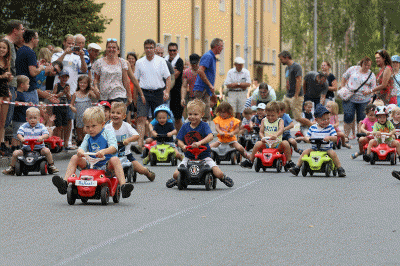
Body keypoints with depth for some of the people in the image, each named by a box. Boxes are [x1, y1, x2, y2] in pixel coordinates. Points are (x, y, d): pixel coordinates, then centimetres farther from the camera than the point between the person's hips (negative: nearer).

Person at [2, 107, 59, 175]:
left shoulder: (41, 126, 2)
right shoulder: (24, 126, 5)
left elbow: (46, 134, -11)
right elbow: (19, 134, -6)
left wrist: (42, 137, -35)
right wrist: (21, 138, -30)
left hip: (39, 147, -1)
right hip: (26, 148, 1)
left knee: (46, 151, -29)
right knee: (15, 153, -17)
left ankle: (51, 166, -9)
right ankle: (11, 168, 6)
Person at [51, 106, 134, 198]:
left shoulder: (108, 133, -2)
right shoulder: (88, 137, 14)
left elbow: (114, 147, -18)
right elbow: (82, 147, 2)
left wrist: (104, 151, -39)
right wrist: (80, 151, -24)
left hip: (106, 167, -4)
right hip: (90, 166, 4)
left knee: (115, 159, -35)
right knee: (75, 158, -9)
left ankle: (123, 185, -48)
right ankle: (65, 183, -19)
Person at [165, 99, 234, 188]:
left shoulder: (204, 125, -7)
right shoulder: (185, 126, 5)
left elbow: (210, 136, -24)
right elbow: (179, 141, 5)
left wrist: (200, 143, -41)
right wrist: (183, 146, -20)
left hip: (204, 156, -3)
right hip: (189, 156, 3)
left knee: (218, 174, -19)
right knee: (176, 174, -15)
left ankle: (222, 177, 20)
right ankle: (176, 180, 24)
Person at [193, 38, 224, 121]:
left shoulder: (212, 57, 21)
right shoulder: (208, 56, -11)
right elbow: (200, 71, -23)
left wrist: (213, 93, 26)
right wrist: (210, 85, -21)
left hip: (206, 90, 10)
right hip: (202, 89, -10)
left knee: (206, 117, 8)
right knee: (205, 116, -14)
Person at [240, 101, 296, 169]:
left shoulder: (280, 121, 2)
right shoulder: (264, 121, 11)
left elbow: (281, 129, -19)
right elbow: (261, 132, 7)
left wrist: (276, 135, -42)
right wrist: (262, 138, -18)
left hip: (277, 144, -2)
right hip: (266, 144, 2)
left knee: (285, 143, -30)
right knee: (258, 144, -25)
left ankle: (289, 162, -18)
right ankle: (250, 161, -10)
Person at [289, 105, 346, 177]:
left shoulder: (330, 127, -4)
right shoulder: (312, 128, 4)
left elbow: (335, 138, -13)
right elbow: (307, 136, 7)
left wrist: (329, 137, -34)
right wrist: (308, 139, -17)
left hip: (327, 149, -3)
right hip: (314, 148, 3)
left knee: (333, 153, -29)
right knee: (305, 151, -15)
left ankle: (340, 169, -19)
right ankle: (297, 168, -6)